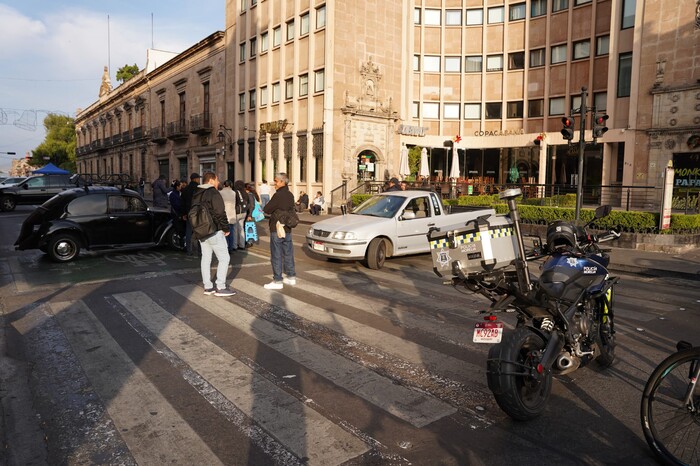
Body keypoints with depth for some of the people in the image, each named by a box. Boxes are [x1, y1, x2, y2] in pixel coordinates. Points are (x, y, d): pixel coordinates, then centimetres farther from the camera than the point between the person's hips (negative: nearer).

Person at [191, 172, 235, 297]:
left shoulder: (196, 194, 13)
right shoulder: (214, 193, -13)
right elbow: (220, 213, -17)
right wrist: (226, 228, -7)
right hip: (214, 231, -9)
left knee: (206, 258, 13)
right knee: (224, 258, -2)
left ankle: (208, 287, 16)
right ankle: (220, 288, -3)